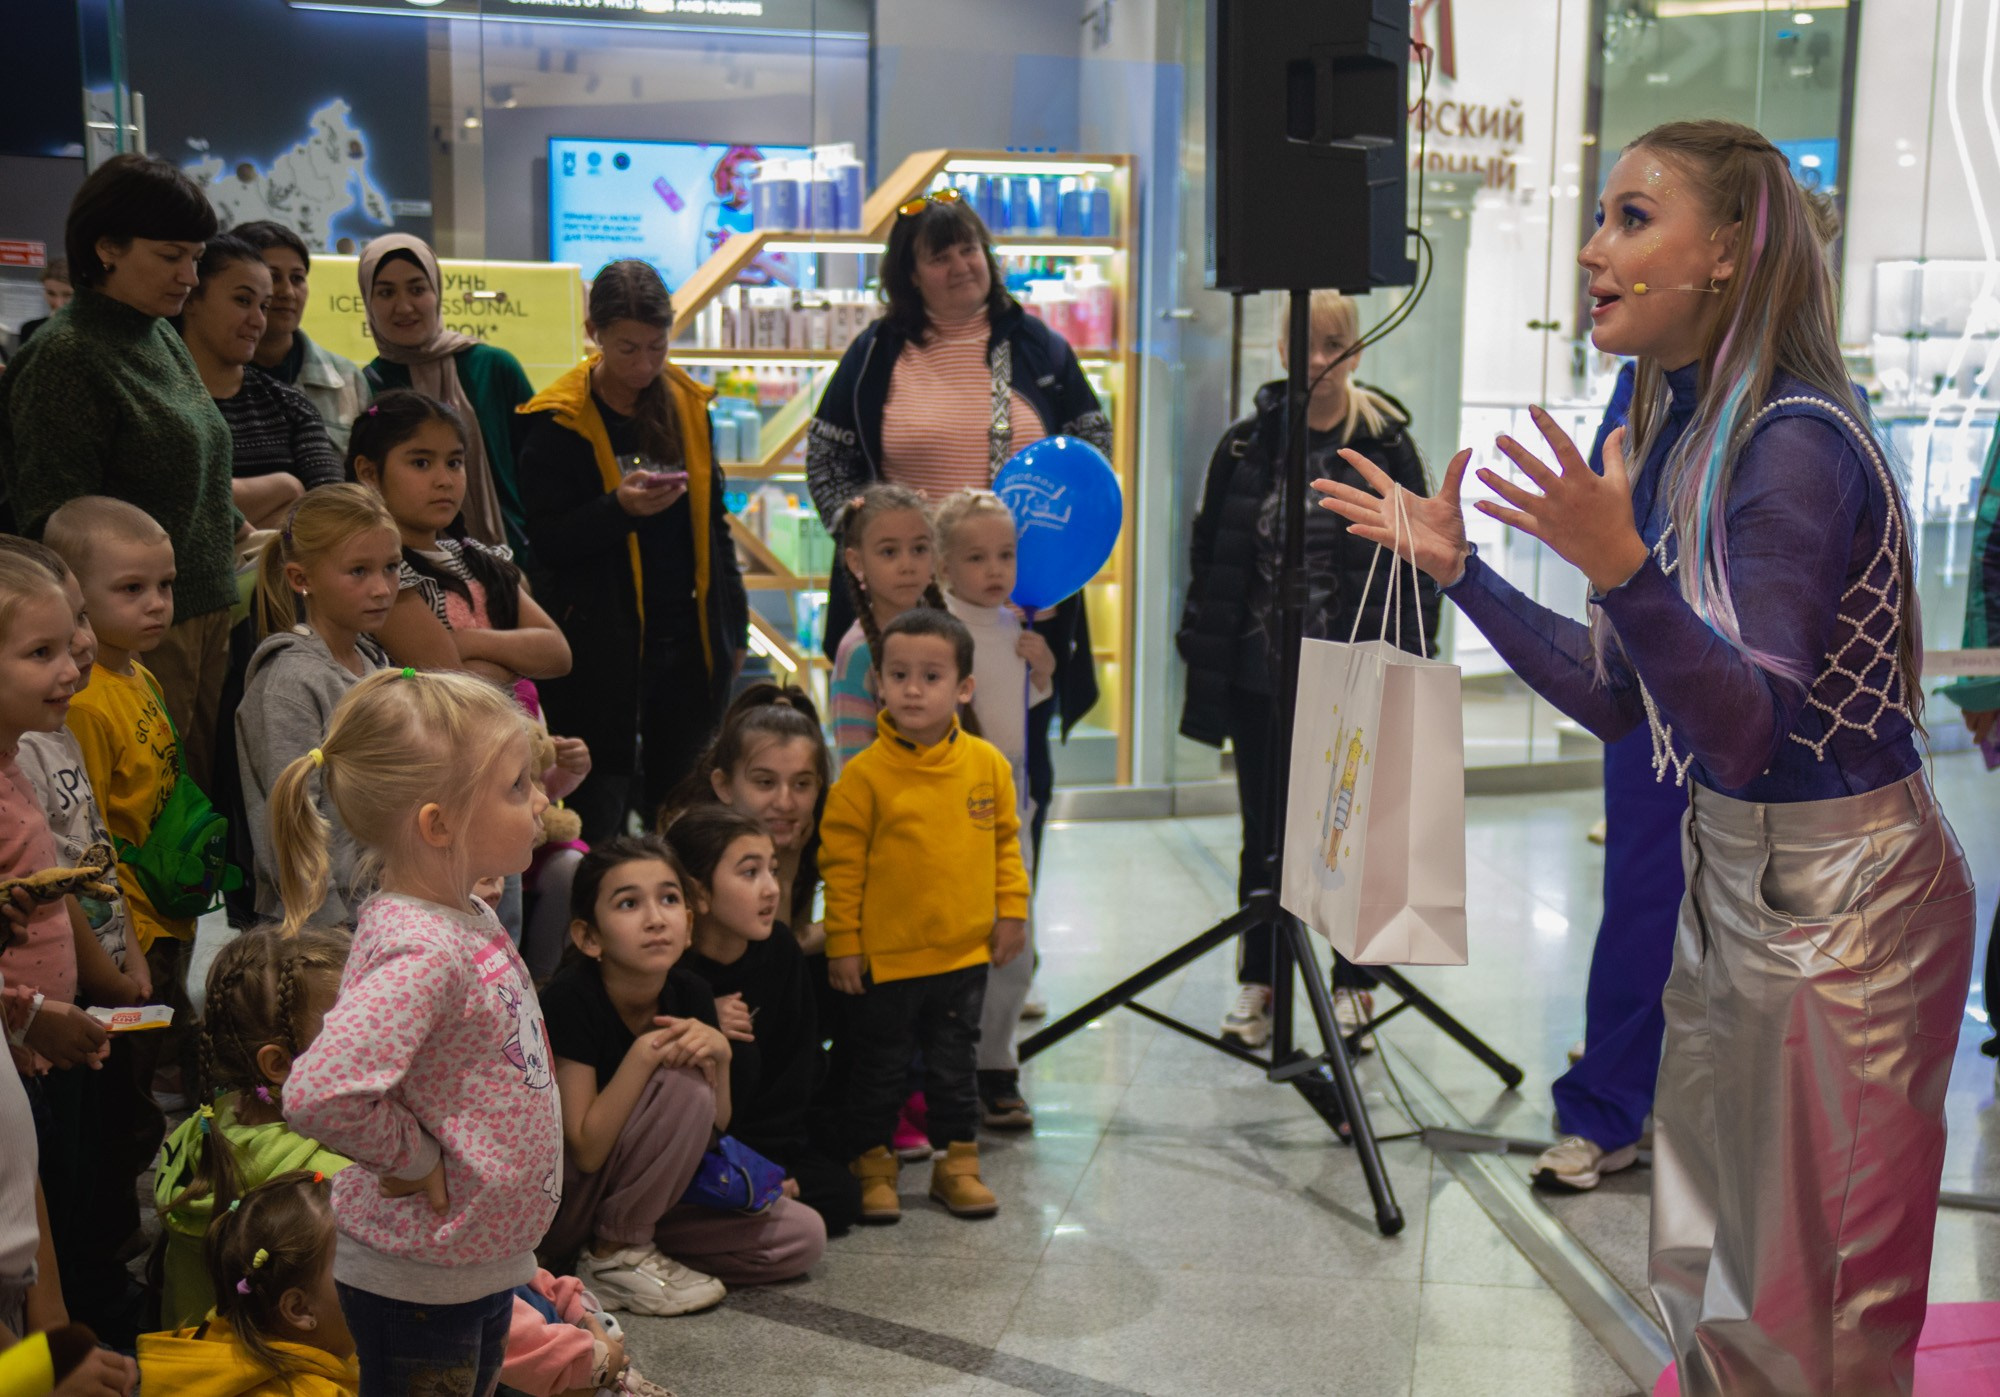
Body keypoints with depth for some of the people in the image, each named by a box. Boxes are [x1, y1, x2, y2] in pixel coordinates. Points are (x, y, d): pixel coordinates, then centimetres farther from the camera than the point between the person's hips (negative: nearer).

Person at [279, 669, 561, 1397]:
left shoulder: (469, 919, 1)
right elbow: (318, 1094, -39)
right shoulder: (418, 952, -29)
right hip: (417, 1281, -9)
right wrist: (415, 1156, -24)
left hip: (483, 1256, 9)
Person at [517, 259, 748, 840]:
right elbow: (547, 541, -7)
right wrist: (618, 507, -24)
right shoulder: (559, 421, -5)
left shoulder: (688, 403, 9)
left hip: (688, 640, 4)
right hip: (601, 652, -4)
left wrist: (733, 628, 15)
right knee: (598, 813, -1)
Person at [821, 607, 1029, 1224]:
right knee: (879, 1068, 10)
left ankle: (957, 1163, 30)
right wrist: (842, 943, -9)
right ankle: (872, 1167, 26)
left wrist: (1011, 910, 5)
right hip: (885, 958, -3)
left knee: (956, 1065, 15)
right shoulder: (864, 773, -12)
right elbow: (841, 864, -9)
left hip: (964, 951, 3)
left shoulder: (987, 764, -2)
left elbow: (1006, 840, 10)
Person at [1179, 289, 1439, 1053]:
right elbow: (1208, 556, 7)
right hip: (1261, 676, 2)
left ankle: (1353, 984, 21)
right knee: (1264, 837, 10)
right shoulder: (1245, 446, 4)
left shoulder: (1388, 447, -1)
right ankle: (1257, 982, 22)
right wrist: (1204, 656, 1)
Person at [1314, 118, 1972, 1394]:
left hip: (1842, 897, -8)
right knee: (1707, 1271, 20)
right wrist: (1457, 566, 7)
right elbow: (1616, 699, 7)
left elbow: (1747, 731, -27)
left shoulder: (1794, 445, -22)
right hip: (1728, 880, 9)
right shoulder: (1673, 435, 3)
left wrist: (1624, 570, -40)